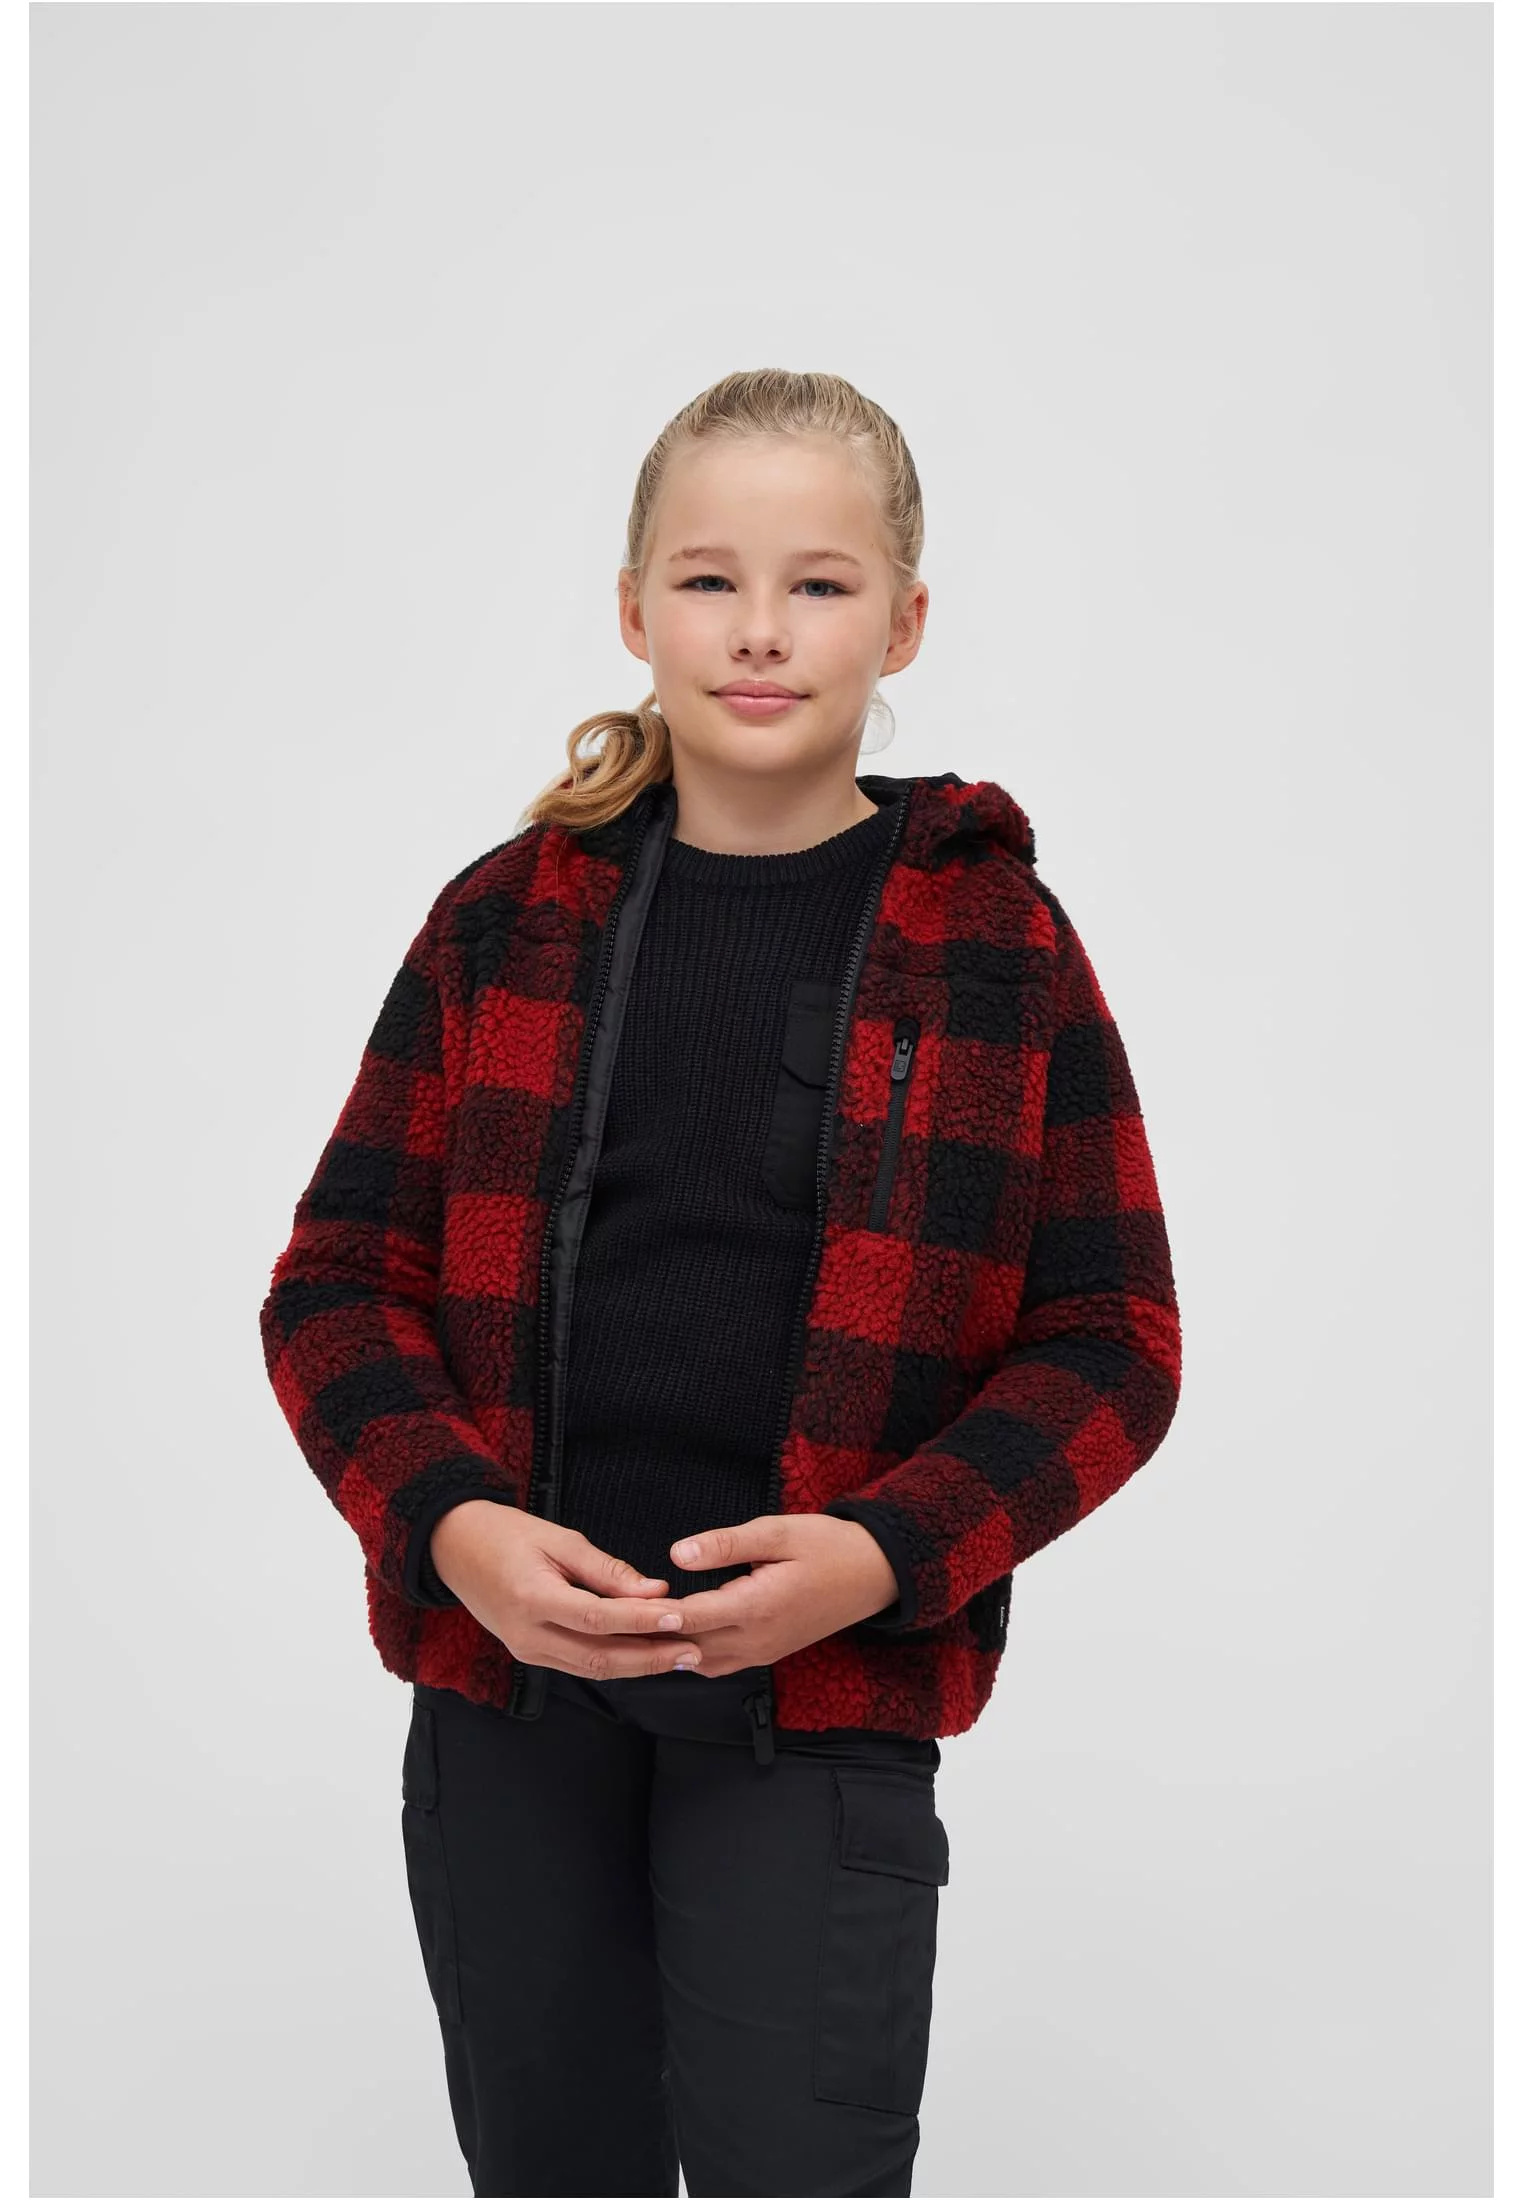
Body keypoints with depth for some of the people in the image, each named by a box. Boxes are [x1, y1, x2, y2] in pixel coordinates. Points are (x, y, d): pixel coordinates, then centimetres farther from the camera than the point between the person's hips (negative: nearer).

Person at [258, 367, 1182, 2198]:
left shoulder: (993, 942, -2)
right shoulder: (509, 917, 3)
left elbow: (1111, 1339, -1)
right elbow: (338, 1279, 4)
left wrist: (885, 1555, -16)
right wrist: (450, 1525, -14)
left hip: (826, 1706, -2)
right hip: (506, 1668, 3)